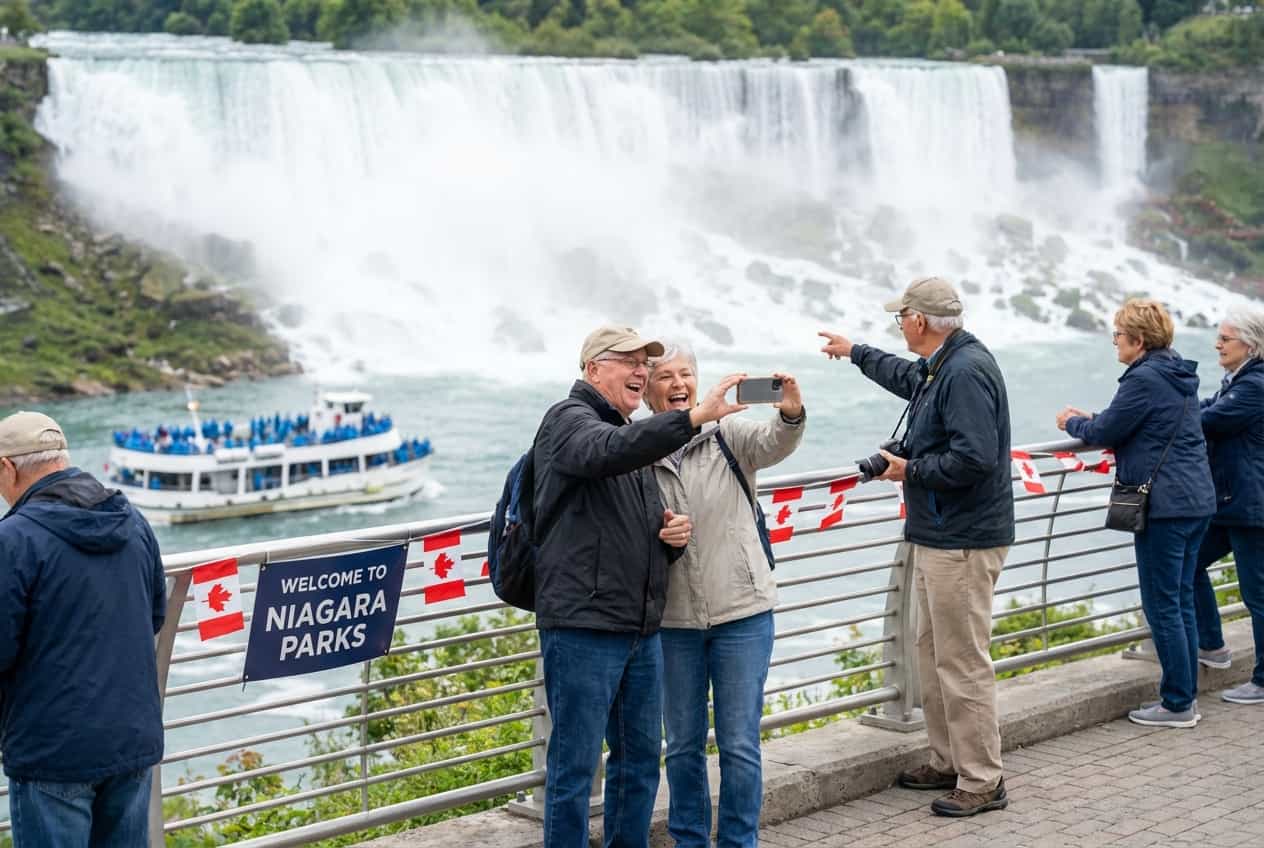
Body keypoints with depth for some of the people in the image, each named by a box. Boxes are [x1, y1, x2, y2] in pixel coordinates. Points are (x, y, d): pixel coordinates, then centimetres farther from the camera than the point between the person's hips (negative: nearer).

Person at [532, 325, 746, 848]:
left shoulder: (636, 436, 22)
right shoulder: (569, 420, -6)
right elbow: (608, 452, -30)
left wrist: (674, 534, 7)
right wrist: (695, 417, -38)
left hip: (641, 628, 9)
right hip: (583, 627, -9)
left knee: (640, 758, 13)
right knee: (576, 765, -5)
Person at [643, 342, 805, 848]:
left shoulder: (728, 436, -4)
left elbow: (774, 443, -24)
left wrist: (790, 414, -46)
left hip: (741, 613, -2)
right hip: (672, 620, 2)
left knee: (740, 743, 3)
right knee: (682, 744, 13)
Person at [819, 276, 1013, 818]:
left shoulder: (966, 372, -20)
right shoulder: (941, 367, 14)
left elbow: (974, 458, -28)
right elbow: (906, 376, 39)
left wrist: (911, 470, -14)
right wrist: (854, 353, 50)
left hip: (962, 543, -11)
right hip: (937, 536, 11)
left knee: (963, 663, -6)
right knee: (933, 653, 18)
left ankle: (982, 782, 0)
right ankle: (949, 763, 28)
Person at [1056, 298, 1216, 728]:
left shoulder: (1143, 379, -16)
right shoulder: (1180, 375, 14)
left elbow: (1105, 433, -10)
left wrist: (1073, 423, 10)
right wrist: (1090, 420, 20)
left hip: (1165, 507, -10)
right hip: (1197, 502, 10)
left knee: (1162, 606, -2)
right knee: (1181, 602, 15)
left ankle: (1178, 703, 3)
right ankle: (1184, 696, 20)